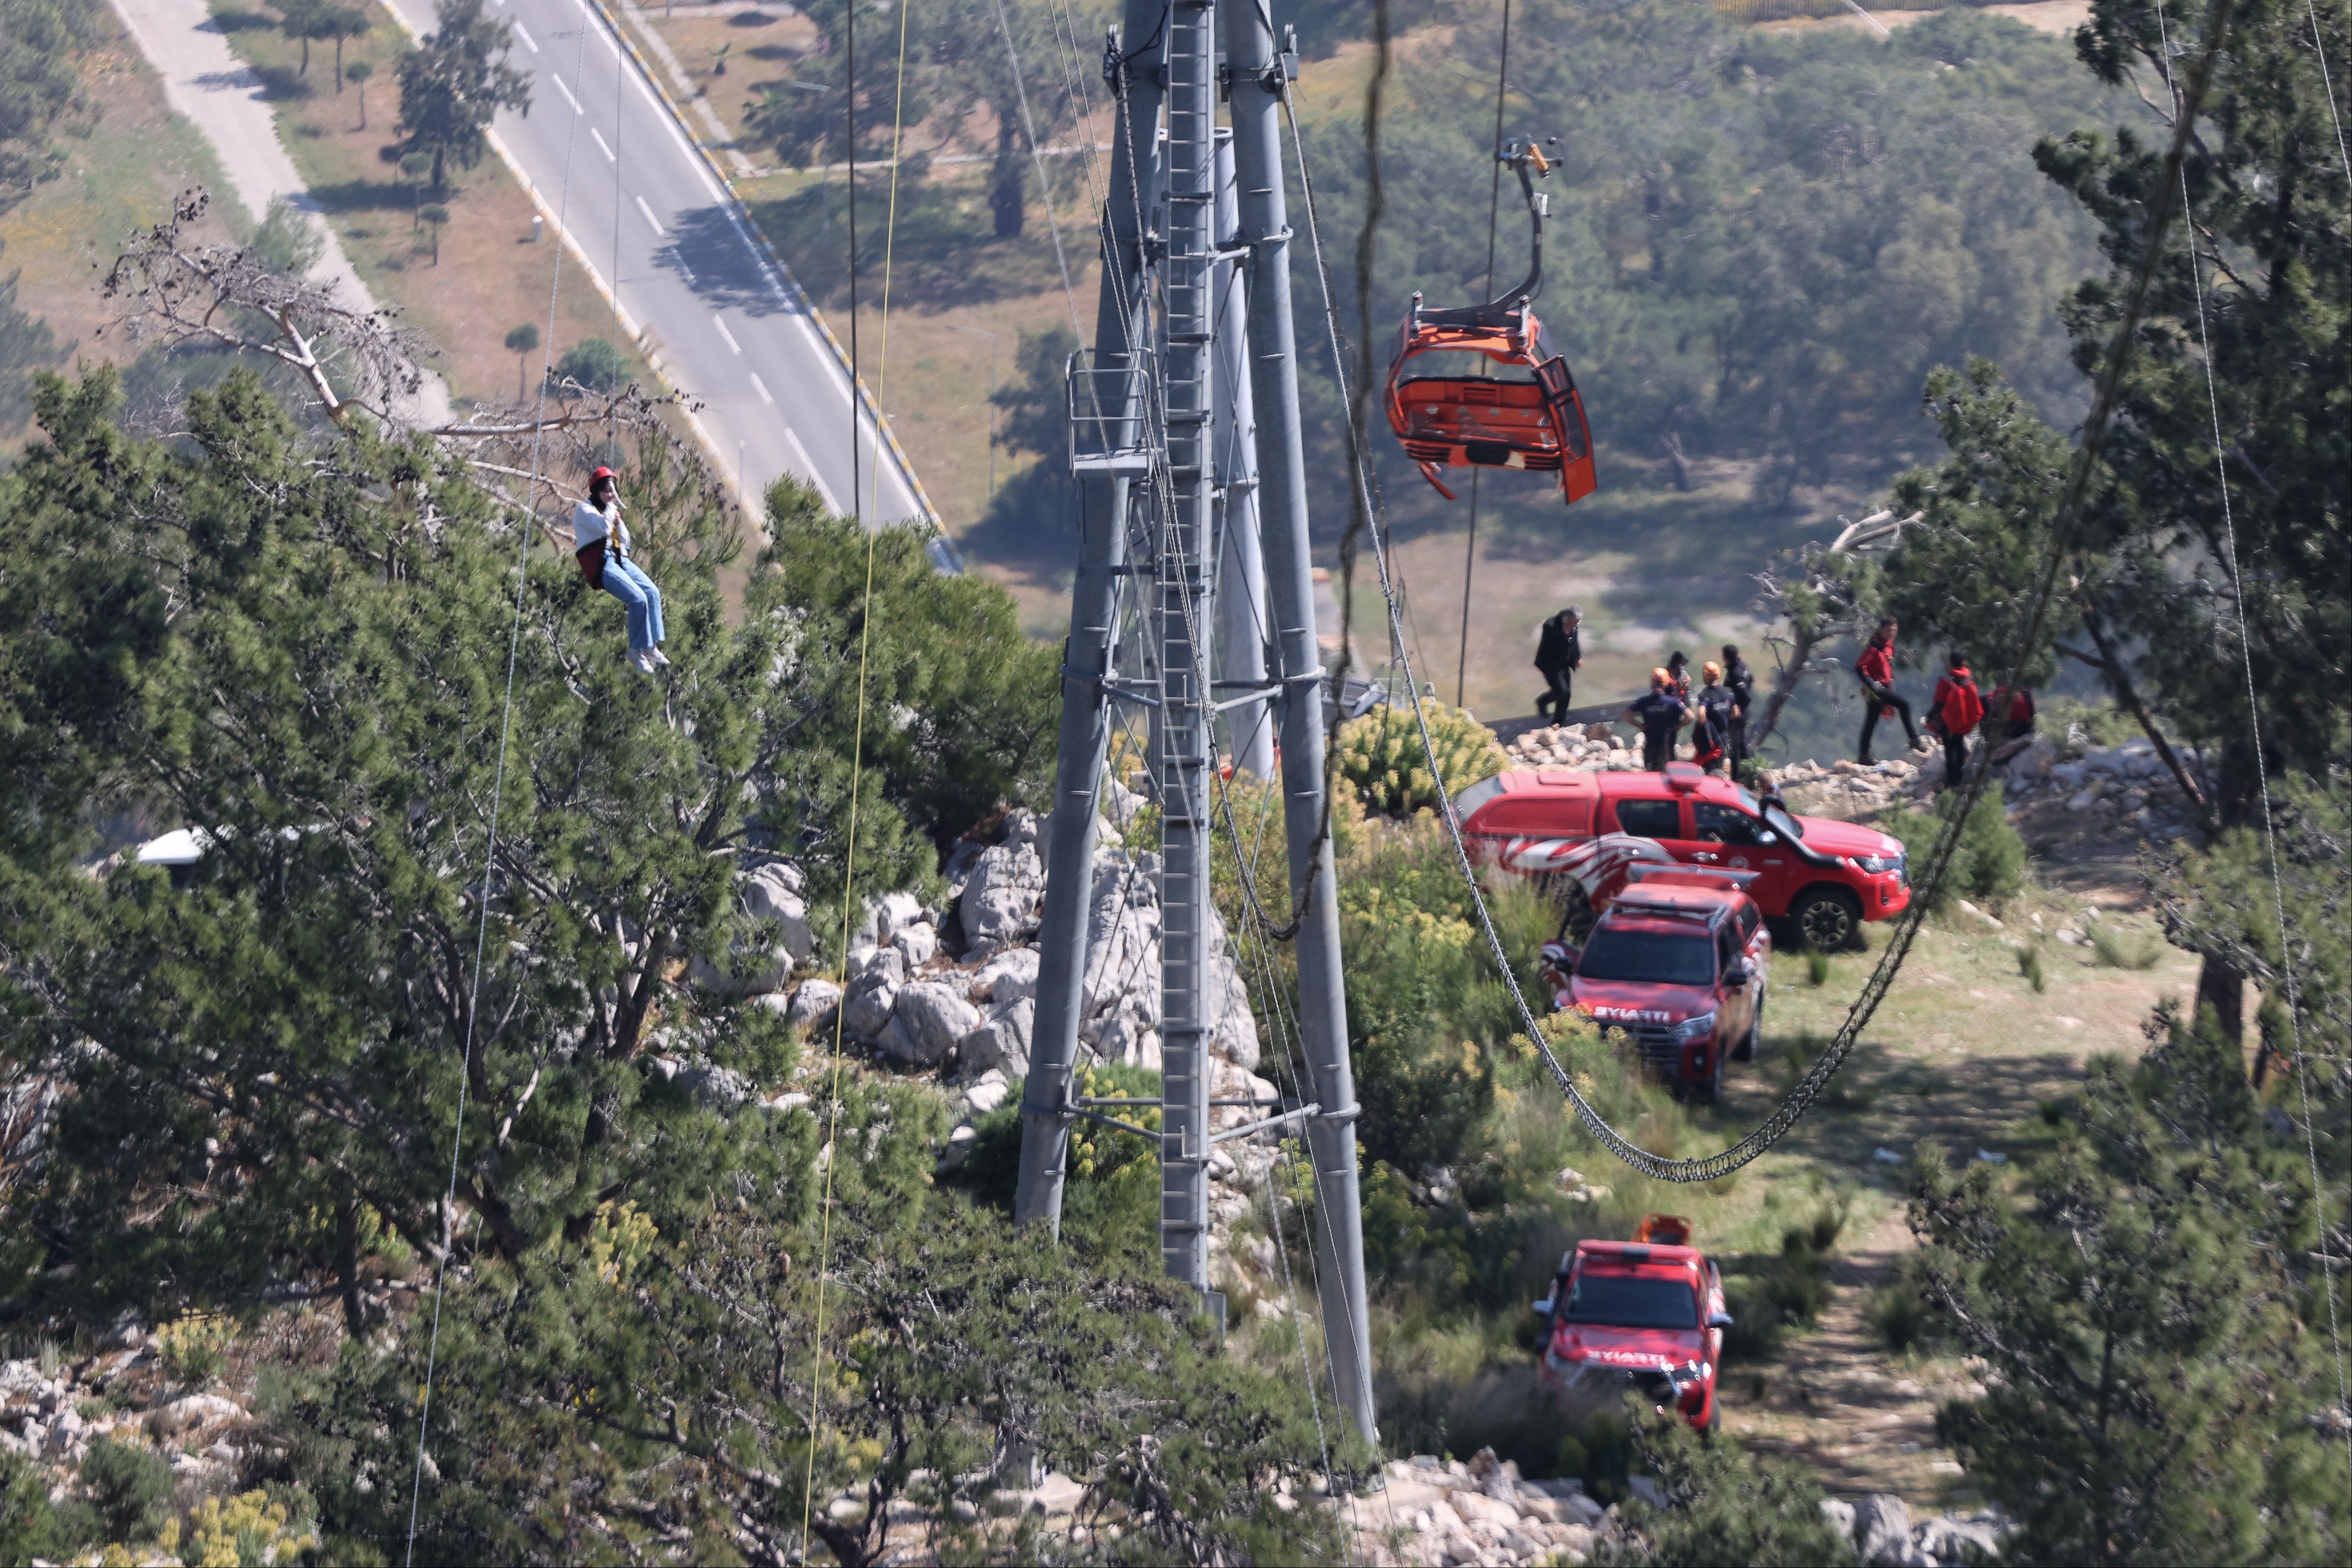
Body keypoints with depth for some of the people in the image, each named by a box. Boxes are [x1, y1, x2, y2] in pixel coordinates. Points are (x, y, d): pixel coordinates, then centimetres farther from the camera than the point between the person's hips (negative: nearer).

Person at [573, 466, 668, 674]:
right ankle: (637, 651, -17)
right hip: (600, 564, -8)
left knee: (653, 592, -15)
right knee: (638, 599, -25)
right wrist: (611, 506, -5)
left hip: (620, 560, 8)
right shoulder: (584, 510, 1)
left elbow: (625, 541, 21)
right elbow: (604, 528, -18)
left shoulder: (610, 511, 26)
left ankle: (653, 645, -17)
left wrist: (618, 521, 6)